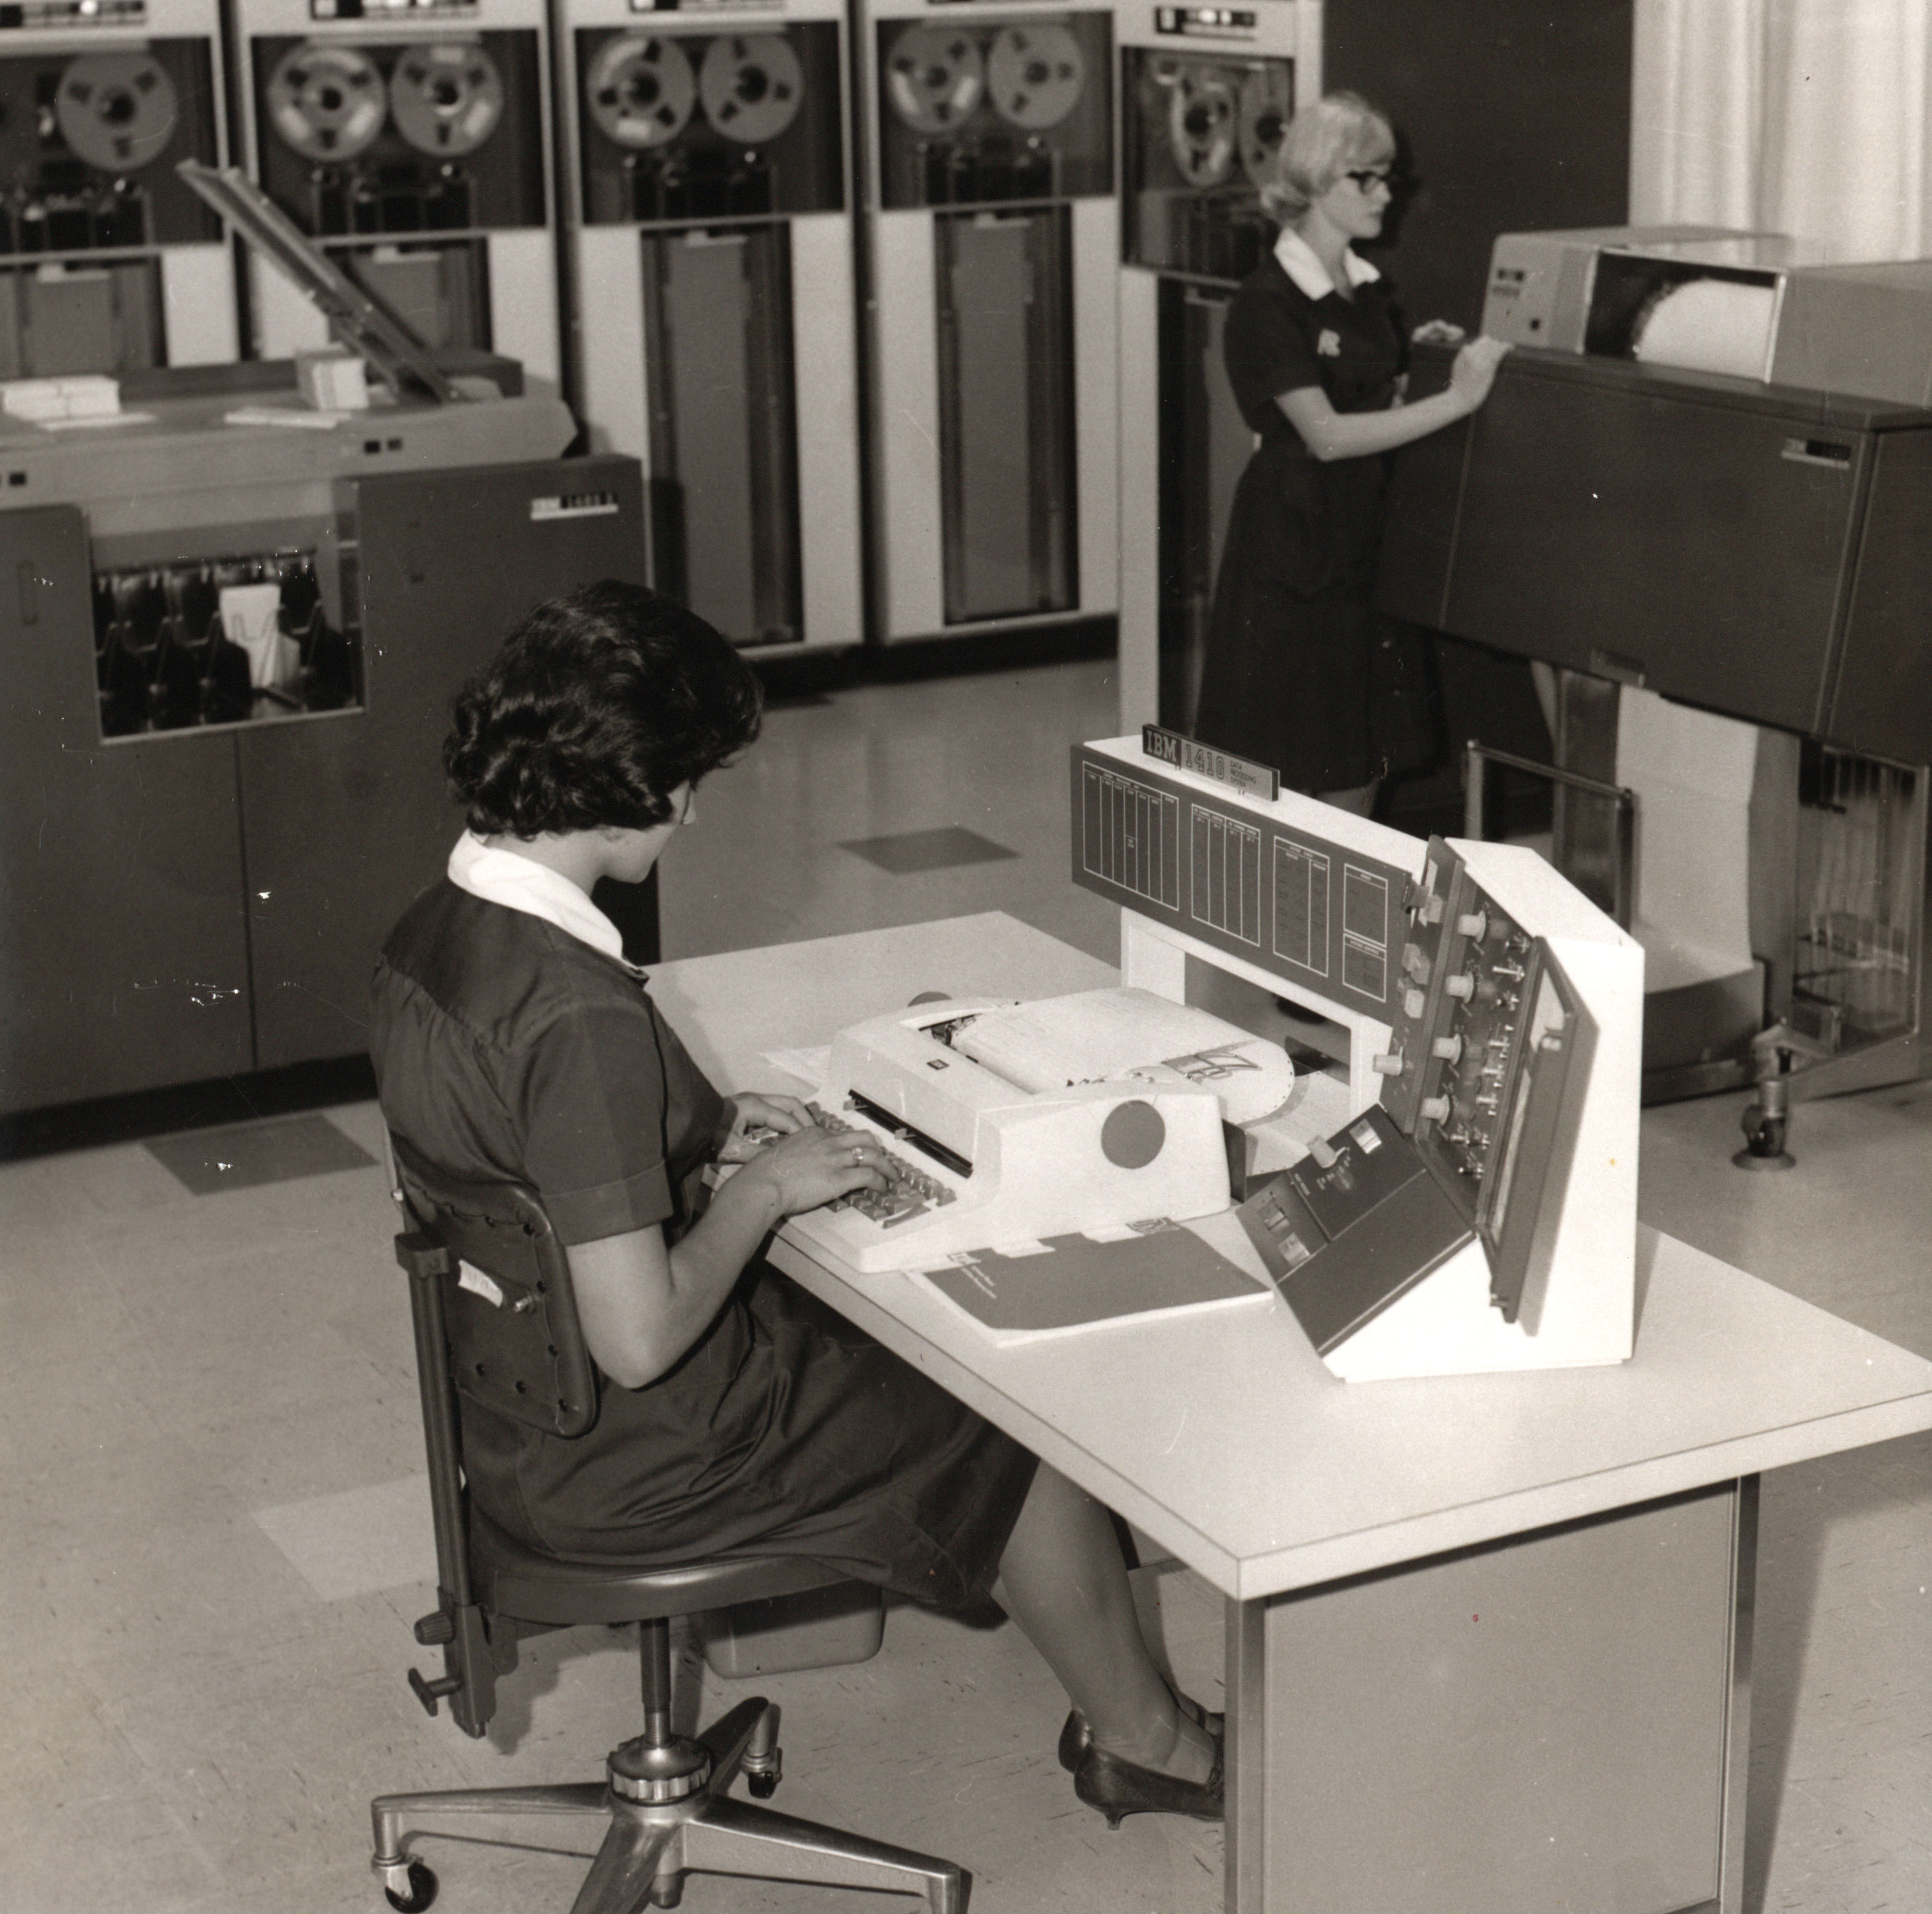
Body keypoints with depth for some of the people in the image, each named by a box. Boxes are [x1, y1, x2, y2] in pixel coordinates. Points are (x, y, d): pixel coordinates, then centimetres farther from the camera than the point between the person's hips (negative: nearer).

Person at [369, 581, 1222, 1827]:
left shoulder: (429, 931, -4)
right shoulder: (580, 1013, -34)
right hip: (625, 1463, -9)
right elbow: (641, 1340, -32)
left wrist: (701, 1130, 5)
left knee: (898, 1340, 26)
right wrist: (763, 1190, -16)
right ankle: (1142, 1738, 32)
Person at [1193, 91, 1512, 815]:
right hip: (1293, 545, -8)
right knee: (1288, 769, -3)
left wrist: (1433, 367, 0)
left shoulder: (1370, 291, 12)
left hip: (1365, 538, 8)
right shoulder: (1268, 302, -13)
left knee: (1360, 762, 10)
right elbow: (1327, 435, -21)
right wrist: (1455, 399, -23)